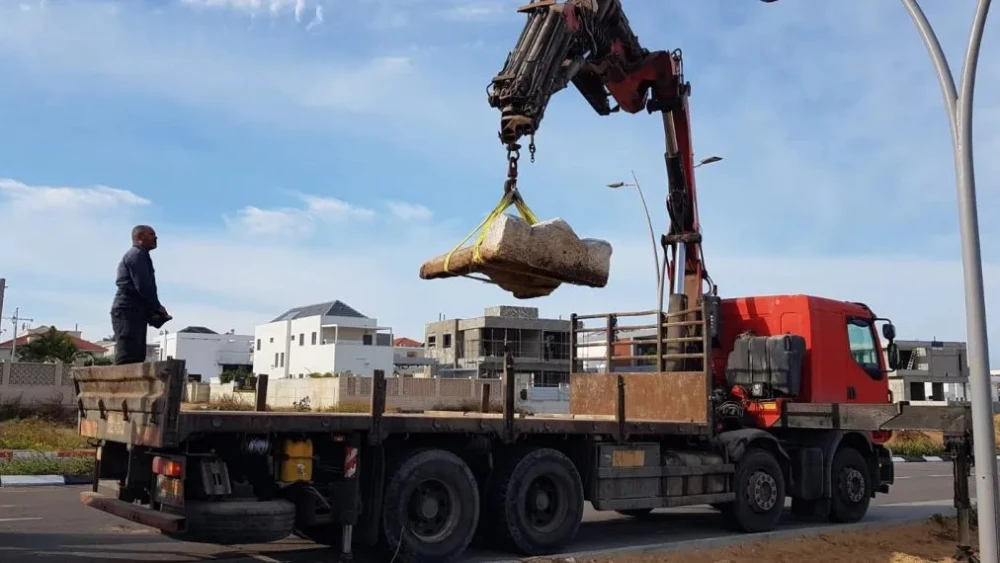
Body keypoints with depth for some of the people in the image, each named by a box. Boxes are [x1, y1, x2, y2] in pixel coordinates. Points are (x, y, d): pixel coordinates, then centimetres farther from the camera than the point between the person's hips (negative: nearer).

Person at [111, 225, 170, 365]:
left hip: (133, 312, 10)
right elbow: (142, 286, -17)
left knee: (136, 356, 6)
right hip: (128, 311, -10)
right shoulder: (137, 255, -6)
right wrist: (157, 307, -5)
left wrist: (154, 310, 13)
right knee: (127, 358, -16)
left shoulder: (138, 255, 27)